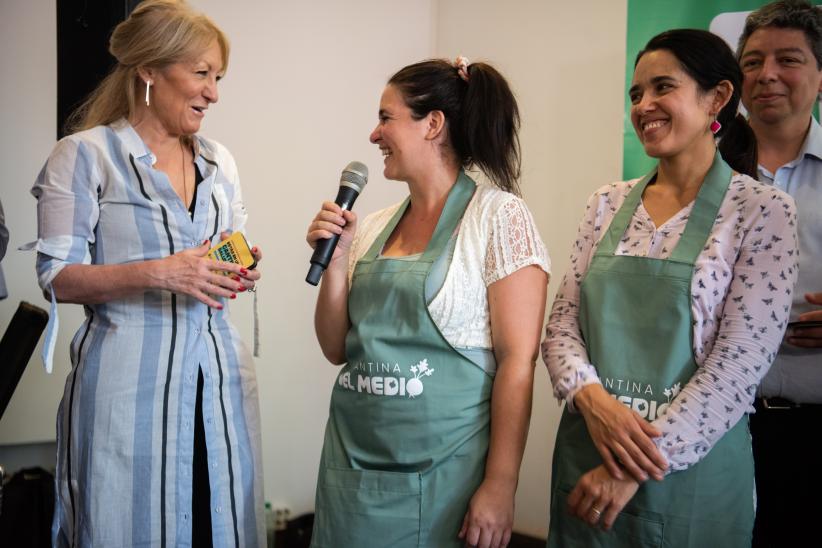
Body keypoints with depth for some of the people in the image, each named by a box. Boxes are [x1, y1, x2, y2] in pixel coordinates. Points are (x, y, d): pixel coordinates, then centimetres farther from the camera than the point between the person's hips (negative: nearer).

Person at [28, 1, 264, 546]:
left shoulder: (219, 160, 14)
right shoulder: (84, 155, -4)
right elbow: (58, 278, -8)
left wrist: (238, 275, -2)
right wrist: (157, 274, -20)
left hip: (220, 375, 5)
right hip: (129, 375, -5)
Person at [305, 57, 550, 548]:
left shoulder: (498, 217, -9)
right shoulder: (373, 229, 8)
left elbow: (518, 361, -13)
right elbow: (337, 350, 11)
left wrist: (500, 487, -16)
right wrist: (335, 262, -2)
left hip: (441, 475, -5)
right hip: (353, 465, 6)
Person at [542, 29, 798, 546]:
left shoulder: (763, 211, -7)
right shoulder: (609, 204, 6)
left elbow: (739, 362, -13)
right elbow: (563, 323, 4)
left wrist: (635, 470, -17)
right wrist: (593, 397, -16)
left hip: (691, 468, -4)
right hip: (582, 455, 4)